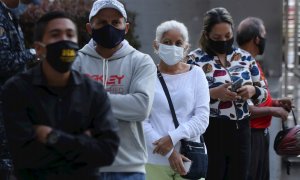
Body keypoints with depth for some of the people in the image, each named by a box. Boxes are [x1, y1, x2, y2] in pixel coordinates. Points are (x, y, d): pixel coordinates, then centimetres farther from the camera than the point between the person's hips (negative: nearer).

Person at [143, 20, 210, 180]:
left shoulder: (196, 74, 8)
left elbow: (202, 118, 2)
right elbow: (141, 121, -3)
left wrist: (173, 137, -12)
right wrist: (169, 152, -10)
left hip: (190, 158, 1)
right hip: (154, 160, -1)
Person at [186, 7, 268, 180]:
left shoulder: (245, 58, 10)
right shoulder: (195, 59, -3)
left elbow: (263, 93, 14)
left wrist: (252, 91, -8)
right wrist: (214, 93, -21)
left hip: (240, 131, 4)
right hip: (210, 132, -4)